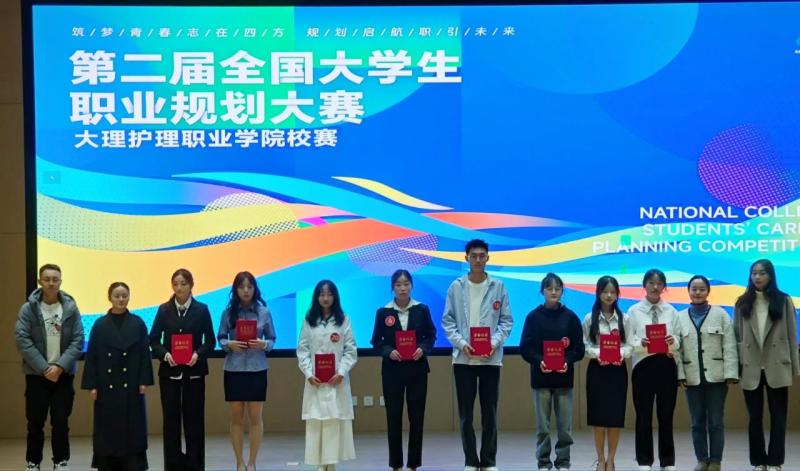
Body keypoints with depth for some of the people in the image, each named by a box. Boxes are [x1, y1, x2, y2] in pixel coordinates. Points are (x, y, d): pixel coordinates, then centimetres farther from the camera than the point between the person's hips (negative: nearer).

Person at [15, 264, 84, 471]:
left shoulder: (71, 308, 1)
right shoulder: (28, 309, -3)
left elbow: (78, 340, -2)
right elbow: (23, 340, -9)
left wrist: (60, 366, -13)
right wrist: (44, 368, -14)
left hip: (64, 374, 1)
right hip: (37, 374, -1)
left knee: (61, 422, 5)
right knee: (35, 422, 5)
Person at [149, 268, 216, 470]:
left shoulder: (201, 310, 1)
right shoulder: (164, 309, 4)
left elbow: (210, 340, 2)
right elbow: (153, 339, 4)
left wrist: (198, 354, -17)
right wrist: (165, 354, -14)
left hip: (194, 371, -1)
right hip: (169, 371, 1)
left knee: (194, 418, 2)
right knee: (171, 419, 2)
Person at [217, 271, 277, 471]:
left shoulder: (263, 312, 0)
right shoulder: (228, 312, 0)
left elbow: (272, 339, 4)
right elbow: (220, 338, 3)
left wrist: (263, 344, -17)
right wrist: (229, 344, -17)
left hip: (257, 369, 0)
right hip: (234, 369, 0)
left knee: (255, 417, 4)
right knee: (236, 417, 6)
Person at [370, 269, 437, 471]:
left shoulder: (422, 309, 2)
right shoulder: (383, 312, -1)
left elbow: (431, 335, 6)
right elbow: (376, 341, 2)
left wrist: (423, 349, -13)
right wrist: (389, 352, -16)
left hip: (417, 368, 1)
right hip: (392, 369, -1)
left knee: (417, 416, 2)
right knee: (394, 416, 2)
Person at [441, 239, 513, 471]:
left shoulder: (498, 286, 4)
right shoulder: (456, 287, 3)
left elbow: (506, 320, 4)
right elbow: (447, 321, 2)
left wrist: (494, 342, -11)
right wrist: (461, 343, -12)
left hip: (491, 358, 0)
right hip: (463, 358, 0)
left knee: (490, 412, 4)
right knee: (466, 413, 4)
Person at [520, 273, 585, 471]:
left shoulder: (570, 317, 4)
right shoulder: (533, 316, 2)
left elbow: (579, 347, 4)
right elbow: (525, 347, -1)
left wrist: (567, 361, -13)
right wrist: (539, 361, -17)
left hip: (564, 376, 1)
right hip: (540, 376, -1)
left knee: (565, 424, 2)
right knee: (542, 424, 3)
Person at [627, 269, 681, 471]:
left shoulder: (671, 311, 8)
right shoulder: (634, 311, 3)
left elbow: (679, 341, 6)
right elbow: (629, 341, -3)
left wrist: (673, 341, -16)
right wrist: (641, 344, -22)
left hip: (666, 365, 2)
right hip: (643, 365, -1)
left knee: (666, 415, 7)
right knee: (644, 416, 4)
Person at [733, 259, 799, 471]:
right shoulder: (742, 303, 5)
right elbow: (737, 336, 4)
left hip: (777, 368, -1)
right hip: (751, 369, 1)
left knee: (778, 416, 3)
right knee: (754, 417, 7)